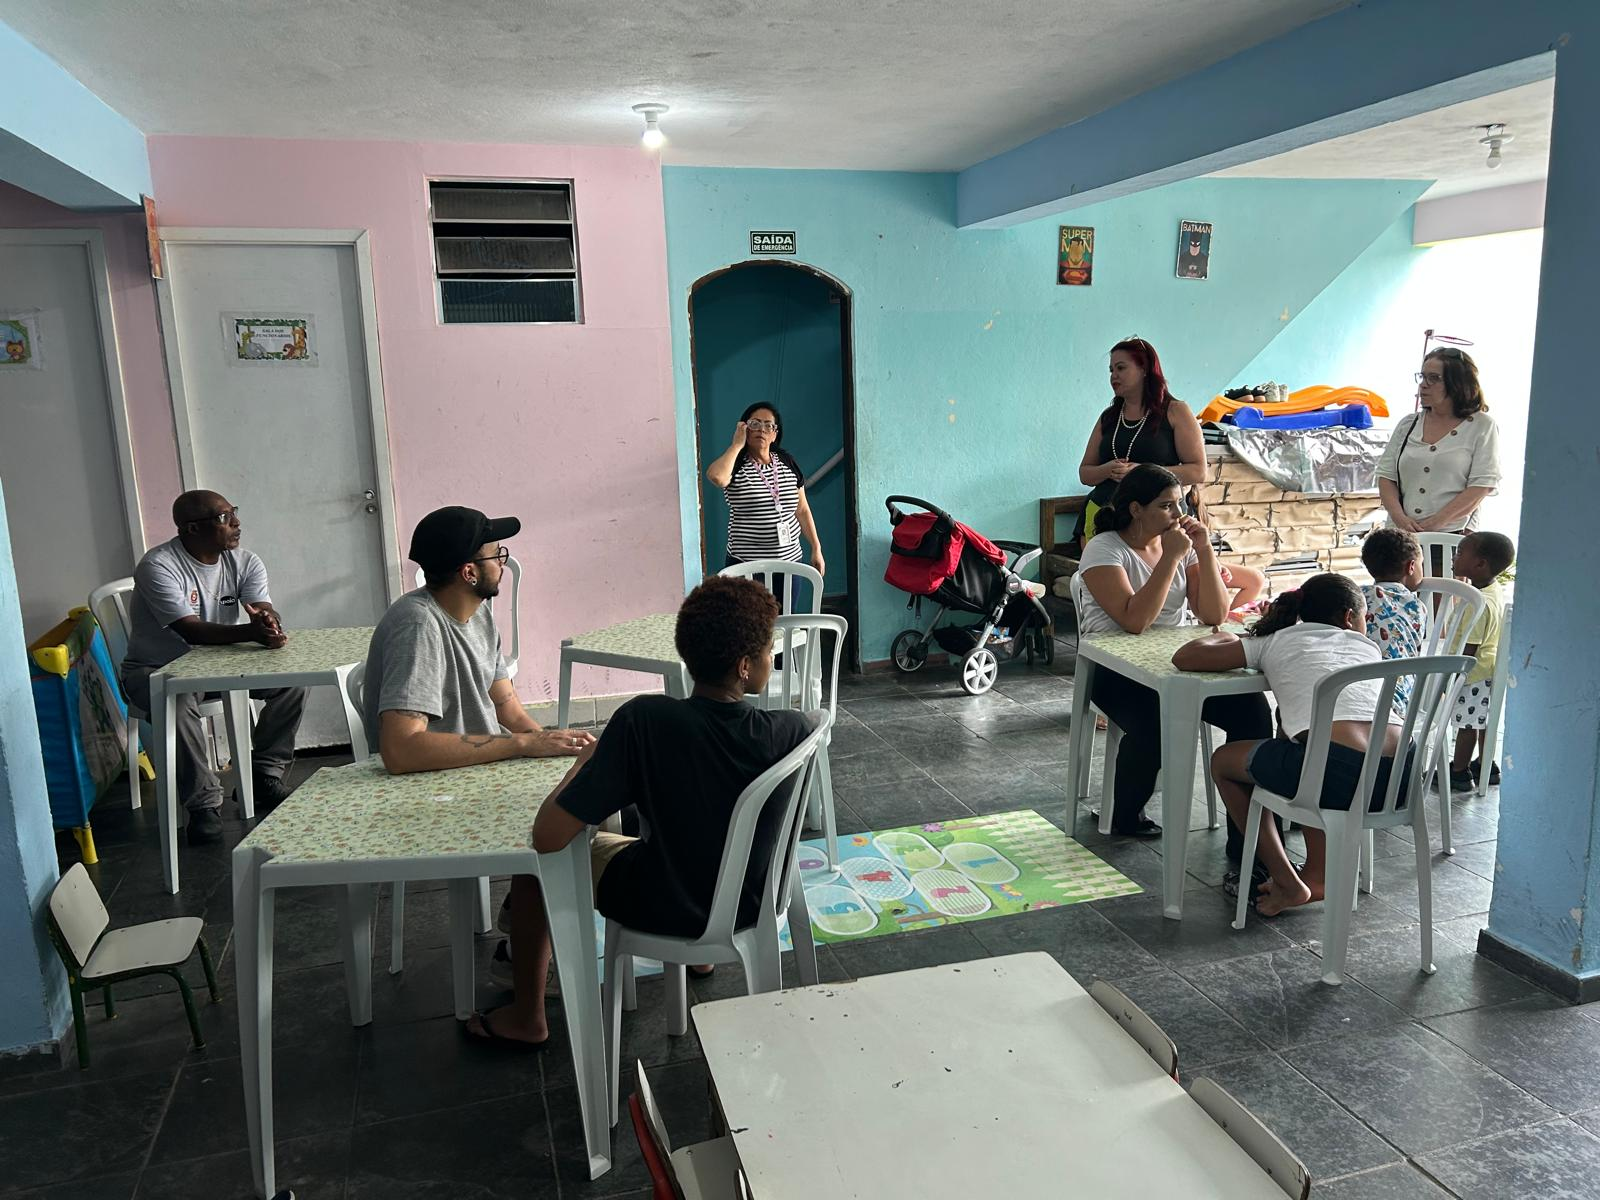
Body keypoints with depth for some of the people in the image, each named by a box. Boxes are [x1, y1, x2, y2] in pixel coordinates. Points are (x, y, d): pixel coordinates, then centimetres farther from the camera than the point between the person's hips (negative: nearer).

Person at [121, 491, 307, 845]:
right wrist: (252, 633, -48)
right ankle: (204, 804, -21)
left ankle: (266, 774, -1)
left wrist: (267, 620, -43)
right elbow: (191, 630, -32)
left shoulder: (244, 563, -3)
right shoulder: (158, 567, -21)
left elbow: (267, 612, -17)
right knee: (179, 703, -38)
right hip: (156, 670, -5)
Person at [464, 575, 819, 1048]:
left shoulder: (644, 720, -31)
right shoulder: (791, 730, -22)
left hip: (662, 910, -4)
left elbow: (547, 836, -28)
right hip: (750, 901, 4)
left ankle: (526, 1017, 32)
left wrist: (584, 760, -11)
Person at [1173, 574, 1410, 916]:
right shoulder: (1368, 645, 28)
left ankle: (1286, 883, 18)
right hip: (1401, 778, 5)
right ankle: (1318, 875, 30)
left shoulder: (1278, 640, 18)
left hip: (1339, 769, -5)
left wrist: (1224, 638, 34)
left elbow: (1184, 657, 12)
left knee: (1223, 761, 22)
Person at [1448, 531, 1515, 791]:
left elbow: (1469, 650, -26)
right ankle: (1485, 766, 36)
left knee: (1466, 724, 5)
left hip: (1472, 675, -9)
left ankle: (1459, 772, 19)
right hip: (1489, 671, 9)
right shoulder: (1496, 589, -2)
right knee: (1482, 721, 22)